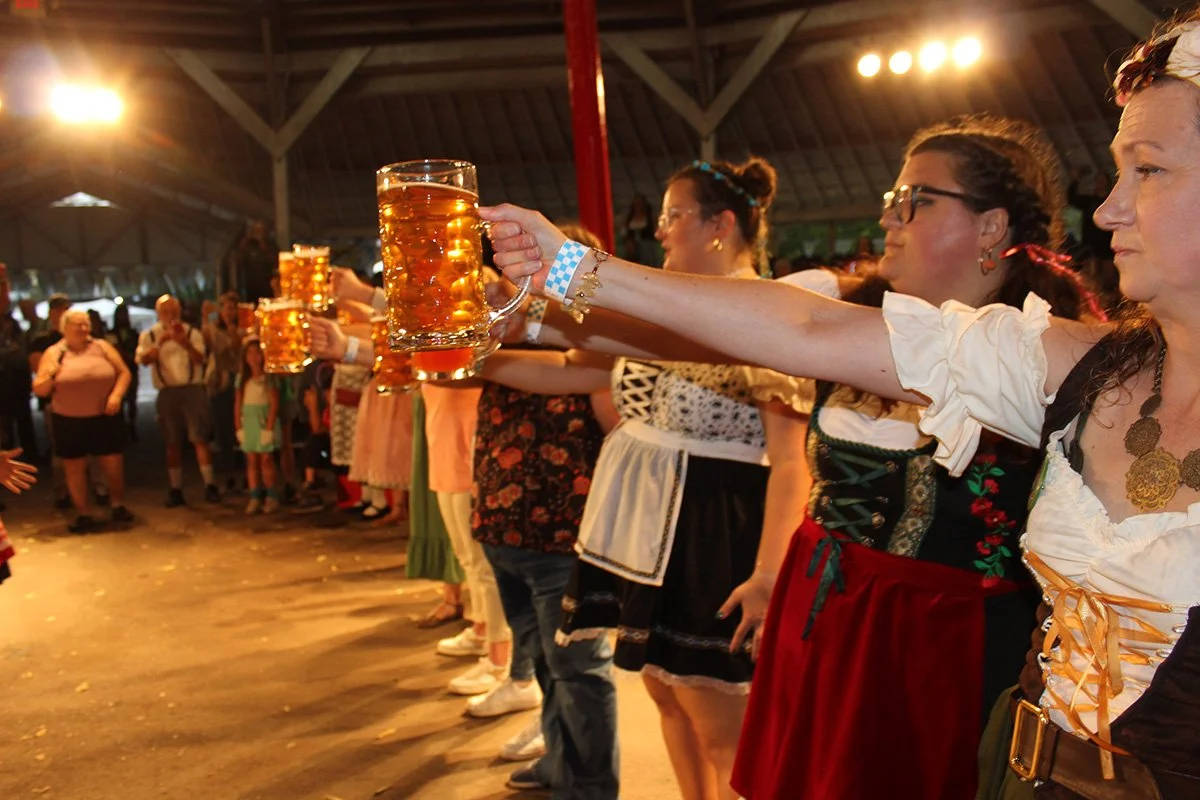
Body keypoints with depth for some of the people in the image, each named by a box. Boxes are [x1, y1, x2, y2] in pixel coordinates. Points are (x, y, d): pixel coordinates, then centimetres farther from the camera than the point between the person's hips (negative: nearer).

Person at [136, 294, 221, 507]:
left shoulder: (192, 333, 4)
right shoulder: (149, 336, 7)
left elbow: (200, 359, -8)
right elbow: (144, 360, -9)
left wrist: (185, 343, -24)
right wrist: (160, 342, -22)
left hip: (192, 389, -2)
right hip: (167, 392, 2)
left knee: (199, 438, -7)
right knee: (173, 442, 8)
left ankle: (210, 485, -3)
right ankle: (175, 490, 15)